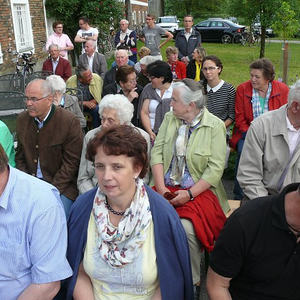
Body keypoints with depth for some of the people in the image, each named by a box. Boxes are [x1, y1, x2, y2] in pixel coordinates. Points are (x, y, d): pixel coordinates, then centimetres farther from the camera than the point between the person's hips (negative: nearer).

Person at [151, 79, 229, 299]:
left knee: (186, 228, -30)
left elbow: (215, 168, -9)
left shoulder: (215, 125, -4)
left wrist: (189, 194, -17)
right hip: (167, 187, 4)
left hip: (199, 190, -4)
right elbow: (157, 152, 5)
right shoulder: (169, 118, 10)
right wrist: (161, 188, -7)